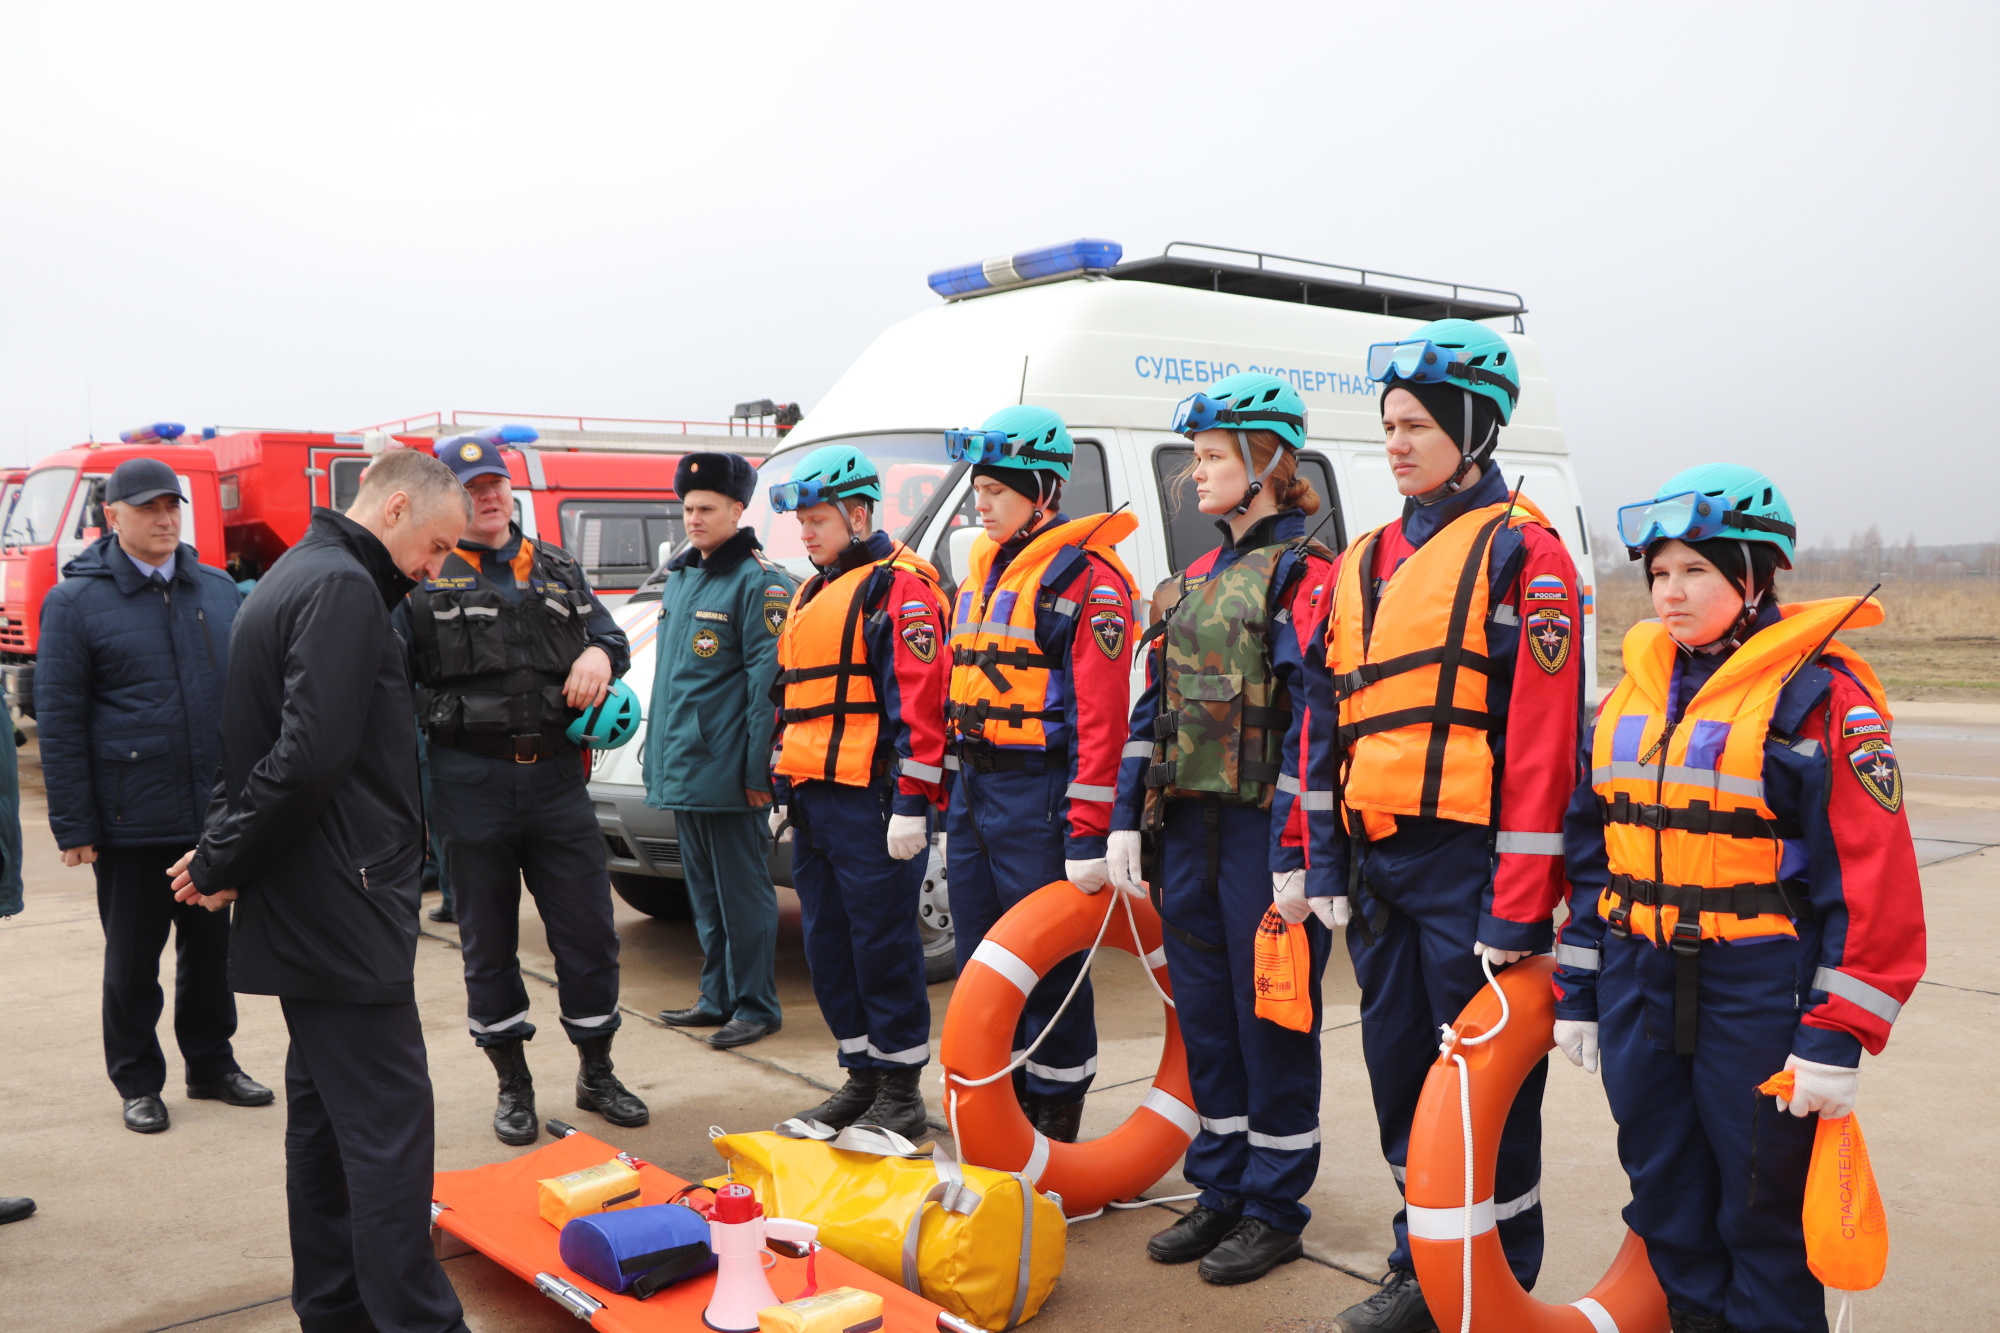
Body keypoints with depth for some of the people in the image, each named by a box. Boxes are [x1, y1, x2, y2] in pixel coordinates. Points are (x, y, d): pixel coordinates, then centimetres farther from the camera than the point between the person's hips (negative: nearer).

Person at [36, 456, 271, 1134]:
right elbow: (60, 721, -5)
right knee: (132, 957, 9)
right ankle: (138, 1083, 24)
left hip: (218, 815, 4)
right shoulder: (75, 601, -4)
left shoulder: (219, 590, 7)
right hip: (131, 819, -3)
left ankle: (212, 1063, 30)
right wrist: (74, 825, -9)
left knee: (211, 946, 14)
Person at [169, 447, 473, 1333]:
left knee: (323, 1111, 16)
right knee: (389, 1121, -6)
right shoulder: (343, 589, -16)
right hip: (344, 908, -10)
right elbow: (310, 755, -25)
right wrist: (224, 862, -13)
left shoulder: (296, 579, 18)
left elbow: (282, 747, 18)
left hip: (309, 912, 10)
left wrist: (225, 855, 8)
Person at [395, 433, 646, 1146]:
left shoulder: (558, 570, 14)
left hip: (556, 775, 3)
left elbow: (605, 631, 19)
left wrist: (600, 653, -6)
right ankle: (513, 1085, 24)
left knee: (589, 930, 5)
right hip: (470, 784, -2)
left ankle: (596, 1074, 23)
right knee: (488, 941, 9)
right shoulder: (422, 579, 1)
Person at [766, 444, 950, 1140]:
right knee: (828, 944, 13)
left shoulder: (899, 588, -9)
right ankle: (862, 1077, 25)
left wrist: (912, 802, -20)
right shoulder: (811, 594, 21)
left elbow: (919, 698, -16)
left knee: (883, 945, -3)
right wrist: (782, 787, 24)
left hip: (870, 801, -9)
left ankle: (901, 1094, 8)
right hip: (814, 798, 10)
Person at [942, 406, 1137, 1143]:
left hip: (1039, 796, -8)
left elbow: (1101, 717, -16)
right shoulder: (983, 568, 16)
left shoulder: (1087, 578, -10)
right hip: (972, 789, 8)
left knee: (1049, 970, 1)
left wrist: (1089, 834, -20)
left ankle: (1054, 1129, 14)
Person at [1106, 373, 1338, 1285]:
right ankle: (1220, 1191, 28)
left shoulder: (1303, 573, -9)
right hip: (1186, 828, 7)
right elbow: (1152, 706, 15)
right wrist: (1127, 821, 10)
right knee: (1204, 1015, 14)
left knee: (1271, 1021, 4)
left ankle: (1275, 1211, 19)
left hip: (1260, 831, -7)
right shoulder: (1194, 580, 15)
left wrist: (1295, 855, -20)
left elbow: (1313, 721, -16)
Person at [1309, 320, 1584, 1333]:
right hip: (1377, 863, 7)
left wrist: (1519, 905, -15)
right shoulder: (1366, 561, 14)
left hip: (1470, 864, -6)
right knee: (1399, 1074, 15)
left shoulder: (1520, 550, -6)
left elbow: (1544, 738, -12)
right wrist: (1326, 864, 12)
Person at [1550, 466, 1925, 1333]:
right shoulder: (1635, 689, 10)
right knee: (1661, 1182, 16)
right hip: (1639, 984, 6)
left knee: (1763, 1196, 6)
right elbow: (1591, 850, 13)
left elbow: (1871, 874, -12)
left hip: (1760, 992, -6)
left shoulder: (1818, 693, -9)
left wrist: (1837, 1035, -14)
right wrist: (1576, 991, 12)